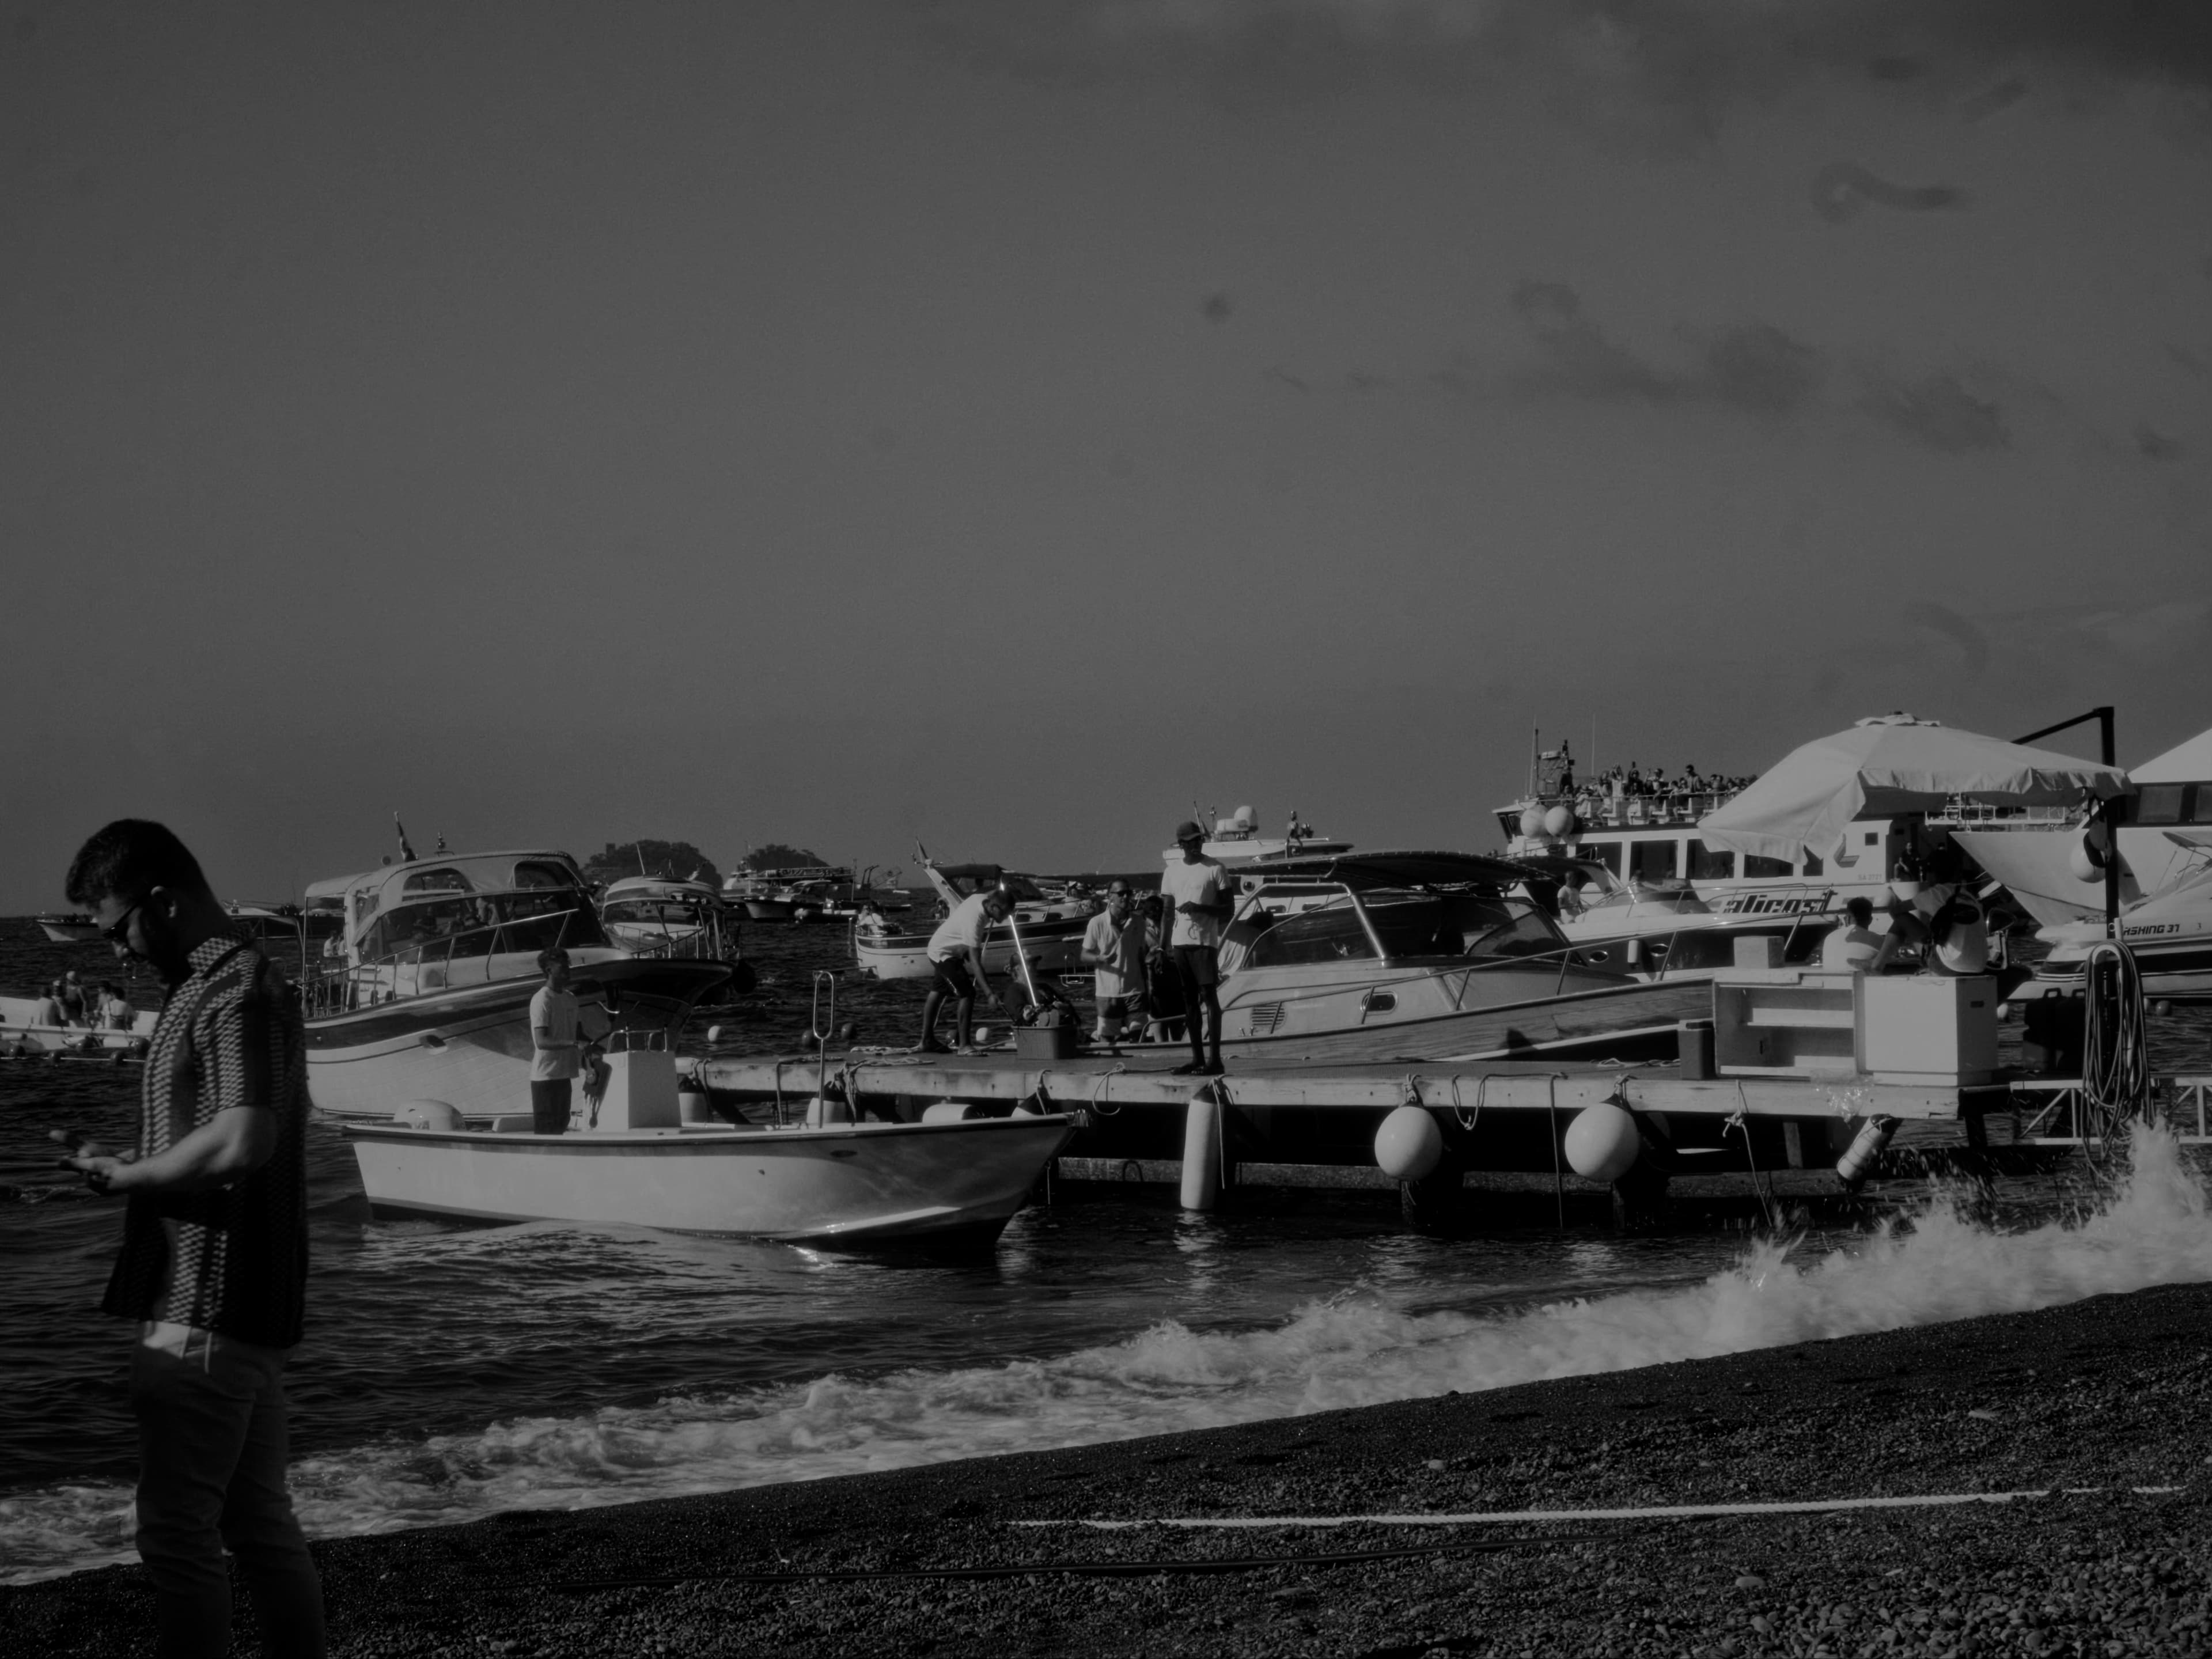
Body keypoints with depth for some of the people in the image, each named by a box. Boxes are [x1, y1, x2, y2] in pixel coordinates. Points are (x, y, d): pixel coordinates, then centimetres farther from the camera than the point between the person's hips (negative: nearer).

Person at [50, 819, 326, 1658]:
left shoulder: (237, 991, -15)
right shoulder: (244, 984, 17)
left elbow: (243, 1141, -28)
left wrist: (124, 1174, -15)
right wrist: (115, 1159, 8)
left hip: (203, 1317, -10)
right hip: (252, 1311, 10)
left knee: (178, 1540, -6)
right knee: (262, 1526, 13)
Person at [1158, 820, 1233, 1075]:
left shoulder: (1215, 869, -2)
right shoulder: (1171, 871, 13)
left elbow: (1229, 910, -3)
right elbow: (1168, 911, 15)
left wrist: (1199, 908, -17)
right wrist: (1165, 946, 7)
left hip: (1205, 941, -5)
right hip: (1180, 941, 5)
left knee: (1209, 996, -9)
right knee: (1189, 1000, 7)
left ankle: (1214, 1059, -11)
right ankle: (1197, 1058, 10)